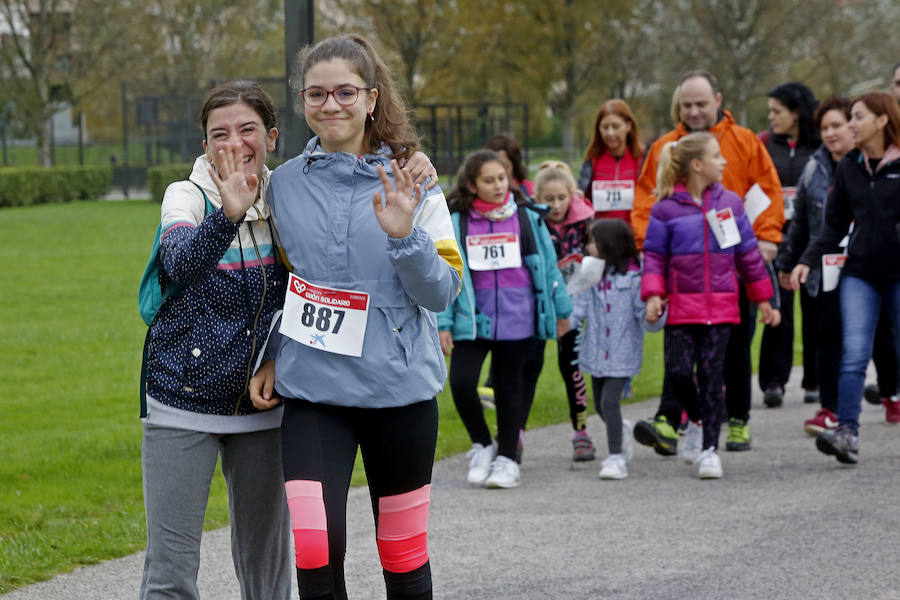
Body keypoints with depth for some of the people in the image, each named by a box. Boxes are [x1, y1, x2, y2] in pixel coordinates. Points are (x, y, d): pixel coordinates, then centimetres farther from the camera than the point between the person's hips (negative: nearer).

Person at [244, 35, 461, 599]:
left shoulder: (411, 183, -1)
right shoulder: (283, 184, 5)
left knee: (404, 553, 8)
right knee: (316, 551, -14)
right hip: (312, 389, 1)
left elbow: (442, 292, -5)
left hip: (400, 388, -1)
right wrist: (272, 357, 8)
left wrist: (404, 235, -21)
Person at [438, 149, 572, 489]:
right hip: (472, 319, 0)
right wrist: (442, 323, -3)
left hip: (516, 318, 0)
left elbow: (547, 264, 10)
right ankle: (482, 446, 11)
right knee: (461, 384, -12)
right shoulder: (456, 222, 1)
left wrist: (561, 309, 12)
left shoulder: (526, 217, 3)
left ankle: (507, 458, 19)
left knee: (509, 387, 7)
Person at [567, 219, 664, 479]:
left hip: (622, 354, -5)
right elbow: (579, 307, -3)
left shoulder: (632, 277, -9)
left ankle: (616, 457, -8)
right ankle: (622, 430, 47)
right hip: (596, 353, 5)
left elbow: (644, 316, -9)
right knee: (600, 405, 16)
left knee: (609, 401, -16)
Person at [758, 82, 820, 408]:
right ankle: (773, 381, -6)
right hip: (776, 234, 1)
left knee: (815, 305, 5)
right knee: (778, 306, -8)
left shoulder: (822, 145, 1)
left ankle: (815, 381, 15)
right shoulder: (764, 143, 7)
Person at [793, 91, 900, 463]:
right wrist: (807, 261, 0)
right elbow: (835, 224, 11)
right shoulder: (848, 167, 7)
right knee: (854, 354, -10)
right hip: (860, 273, 3)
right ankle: (847, 433, -17)